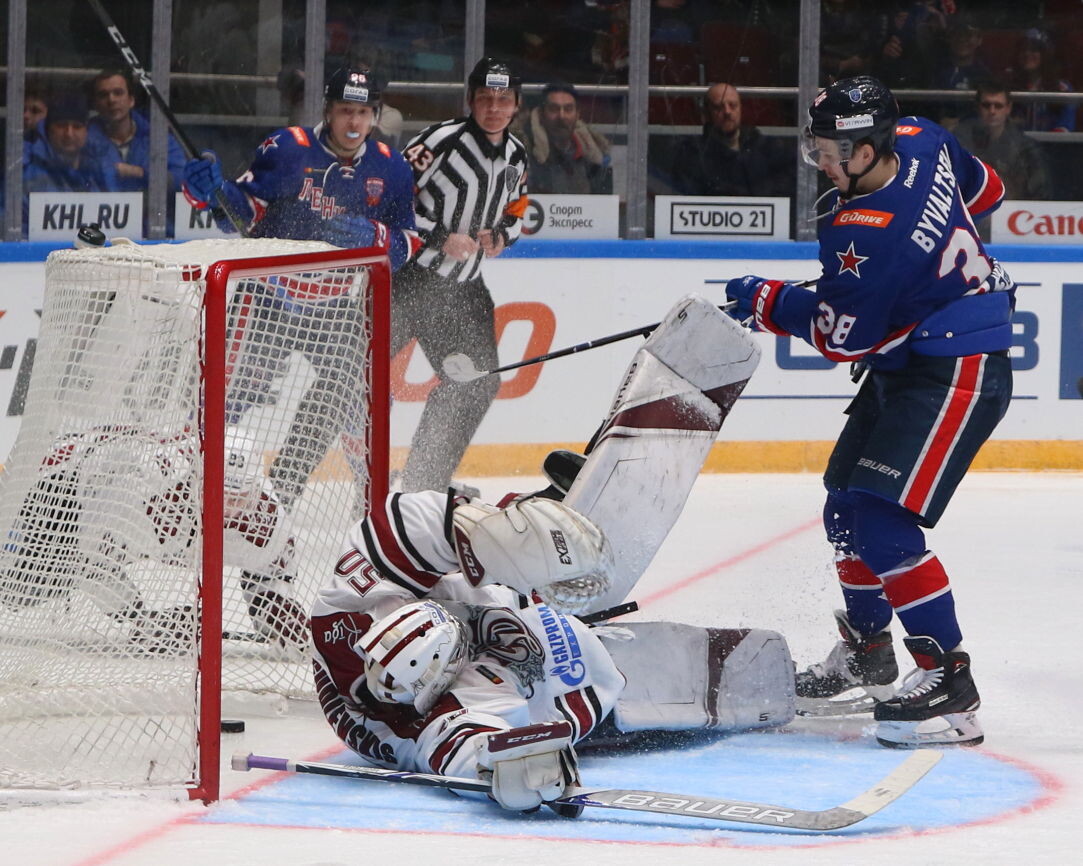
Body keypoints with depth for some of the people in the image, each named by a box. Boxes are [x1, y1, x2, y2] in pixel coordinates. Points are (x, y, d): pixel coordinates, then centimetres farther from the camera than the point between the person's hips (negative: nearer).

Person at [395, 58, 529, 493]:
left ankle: (425, 483, 16)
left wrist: (501, 235, 0)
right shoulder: (441, 140, -16)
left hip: (463, 286, 8)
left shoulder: (516, 155, 9)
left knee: (479, 384, 5)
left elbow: (516, 212, 23)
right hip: (406, 277, -7)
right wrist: (441, 237, -20)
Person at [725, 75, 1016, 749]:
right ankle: (867, 649, 37)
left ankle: (950, 685, -18)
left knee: (881, 522, -19)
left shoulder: (867, 234, -29)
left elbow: (840, 337, -18)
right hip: (908, 365, 11)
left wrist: (766, 301, -3)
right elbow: (985, 191, 15)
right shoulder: (918, 140, -4)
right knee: (847, 505, 18)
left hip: (959, 376, -11)